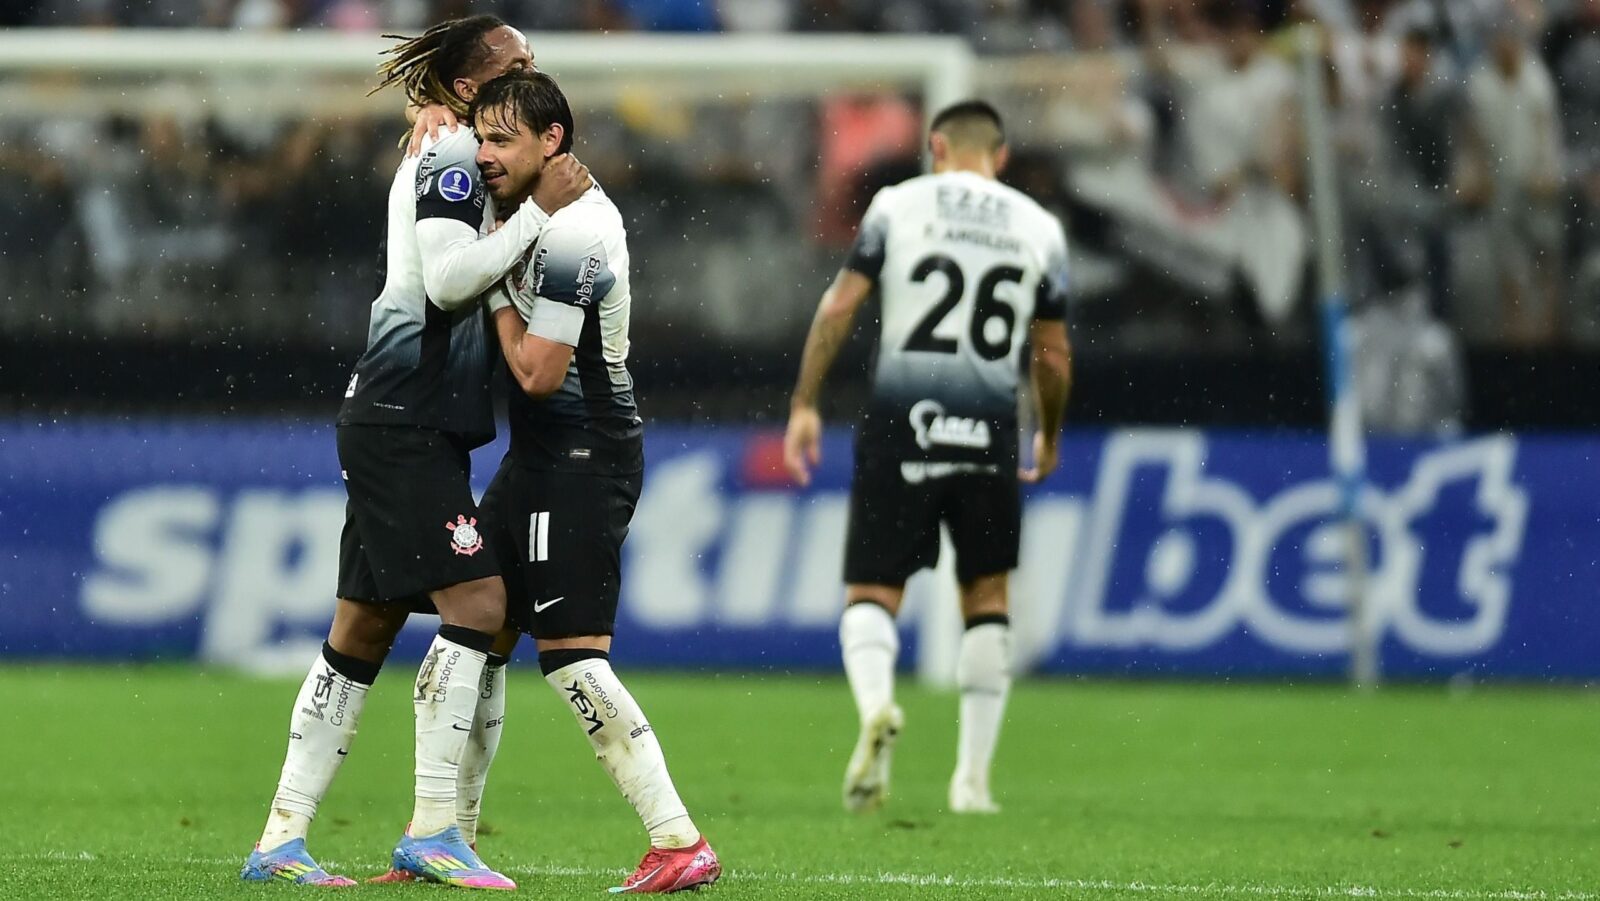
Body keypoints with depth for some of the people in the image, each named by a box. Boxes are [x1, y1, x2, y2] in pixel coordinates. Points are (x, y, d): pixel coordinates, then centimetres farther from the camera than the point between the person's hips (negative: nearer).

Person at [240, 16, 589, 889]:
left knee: (364, 627, 9)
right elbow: (449, 275, -22)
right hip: (404, 419, -11)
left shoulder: (450, 160, 21)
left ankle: (281, 840, 10)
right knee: (476, 599, -15)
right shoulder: (453, 156, -10)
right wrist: (538, 210, -19)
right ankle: (432, 830, -16)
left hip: (407, 429, 11)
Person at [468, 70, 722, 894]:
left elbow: (538, 372, -22)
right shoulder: (574, 208, 10)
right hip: (546, 454, 11)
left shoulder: (568, 237, -21)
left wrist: (498, 291, -8)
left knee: (570, 653, -14)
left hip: (579, 460, -11)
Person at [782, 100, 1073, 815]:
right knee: (986, 598, 16)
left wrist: (804, 404, 3)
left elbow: (839, 306, -3)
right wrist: (1049, 438, 28)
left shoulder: (898, 205, 3)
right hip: (987, 431, 2)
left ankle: (876, 703, -27)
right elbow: (1054, 357, 12)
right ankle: (973, 776, 14)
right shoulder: (1039, 228, 9)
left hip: (902, 420, -2)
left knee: (872, 593, 4)